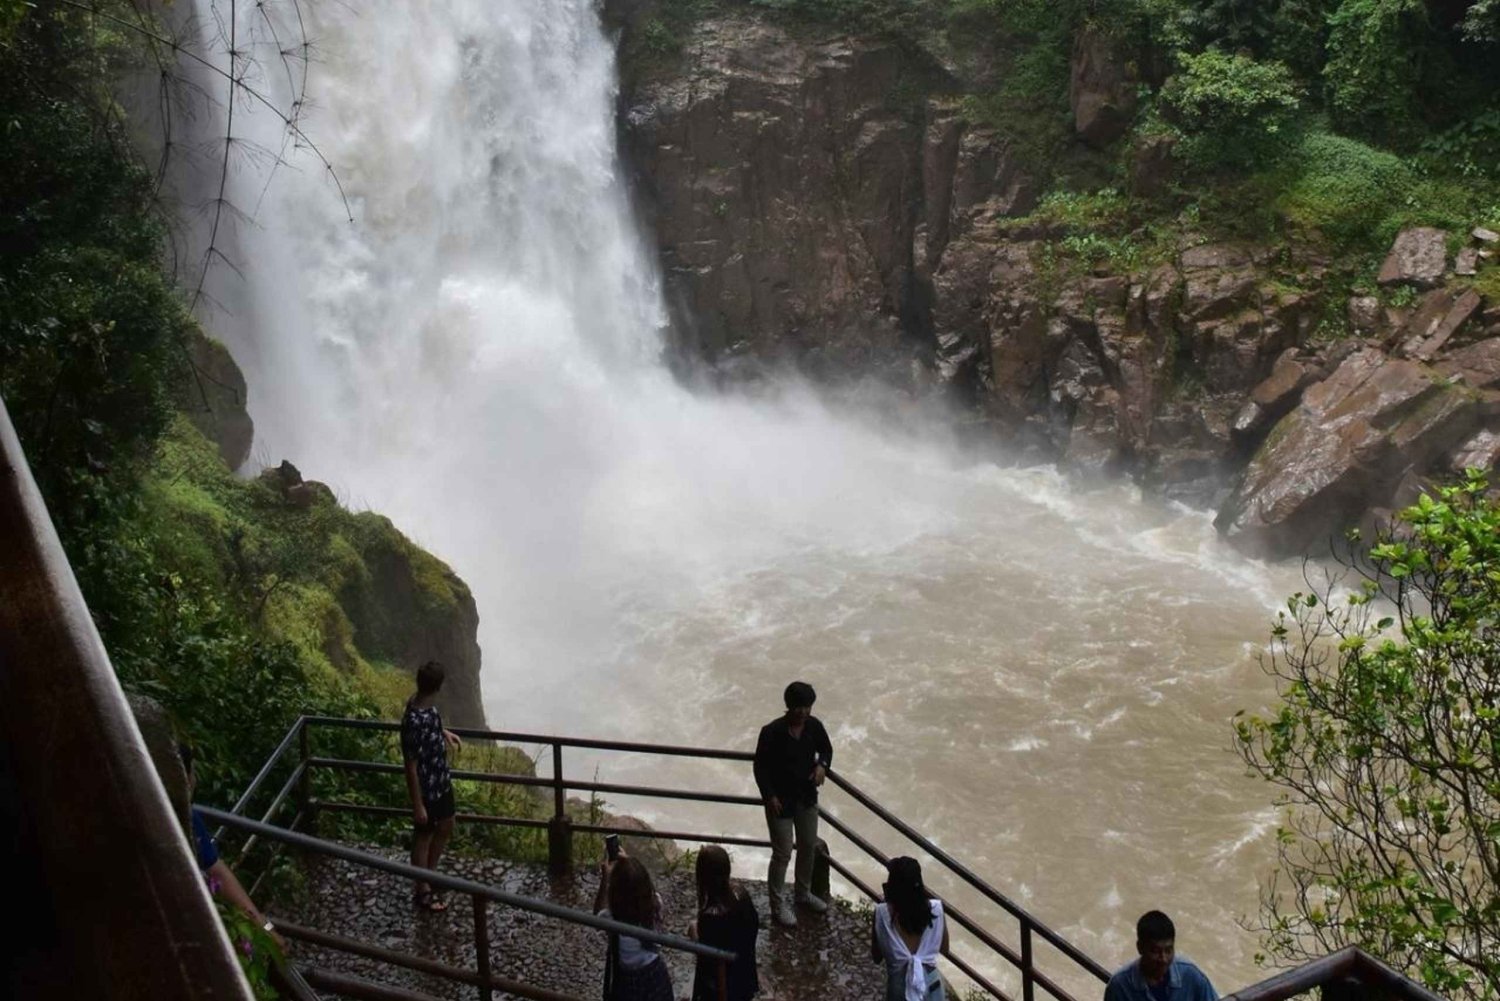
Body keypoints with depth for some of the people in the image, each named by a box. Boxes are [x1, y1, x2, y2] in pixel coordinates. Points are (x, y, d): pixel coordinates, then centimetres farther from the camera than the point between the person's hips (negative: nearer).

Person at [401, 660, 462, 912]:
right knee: (423, 837, 13)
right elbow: (411, 767, -25)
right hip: (426, 788, -8)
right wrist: (418, 805, -20)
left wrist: (443, 733, 11)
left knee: (445, 829, 24)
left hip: (441, 781, 8)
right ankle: (422, 891, 33)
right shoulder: (414, 721, -33)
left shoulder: (425, 705, -7)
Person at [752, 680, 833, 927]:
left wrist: (822, 765, -11)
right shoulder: (772, 732, -23)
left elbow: (826, 748, 10)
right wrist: (770, 796, -18)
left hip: (807, 797, 6)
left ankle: (804, 894, 39)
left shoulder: (814, 726, -9)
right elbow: (760, 767, -13)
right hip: (781, 800, -6)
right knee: (782, 854, 1)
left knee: (809, 847, 18)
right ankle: (778, 904, 19)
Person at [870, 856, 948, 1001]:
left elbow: (876, 957, -5)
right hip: (930, 982, 2)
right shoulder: (935, 908, -13)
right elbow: (944, 948, 3)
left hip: (900, 985, -1)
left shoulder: (882, 913, -18)